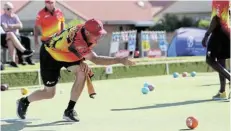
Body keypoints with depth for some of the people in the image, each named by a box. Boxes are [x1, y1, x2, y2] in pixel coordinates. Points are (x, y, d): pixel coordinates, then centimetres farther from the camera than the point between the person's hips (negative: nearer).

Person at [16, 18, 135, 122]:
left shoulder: (86, 29, -20)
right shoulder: (76, 41, -42)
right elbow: (95, 59, -48)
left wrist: (82, 62, -10)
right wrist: (120, 60, -49)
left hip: (65, 53, 7)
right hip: (50, 55, -7)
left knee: (82, 72, -19)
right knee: (49, 93, 1)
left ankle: (69, 111, -7)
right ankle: (24, 101, 33)